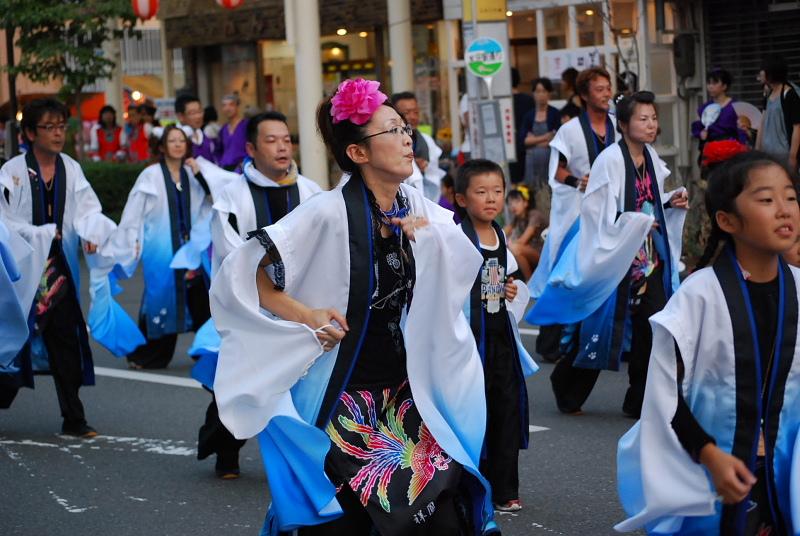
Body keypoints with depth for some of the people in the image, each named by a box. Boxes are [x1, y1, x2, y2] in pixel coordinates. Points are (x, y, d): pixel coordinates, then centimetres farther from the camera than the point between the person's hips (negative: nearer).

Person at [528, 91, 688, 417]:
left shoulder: (650, 158, 6)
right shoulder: (610, 160, -17)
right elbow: (597, 213, -18)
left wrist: (672, 204, 1)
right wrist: (637, 222, -22)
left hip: (649, 258, 6)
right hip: (614, 258, -6)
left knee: (651, 328, 1)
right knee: (601, 326, 3)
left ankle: (641, 400, 11)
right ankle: (568, 393, 23)